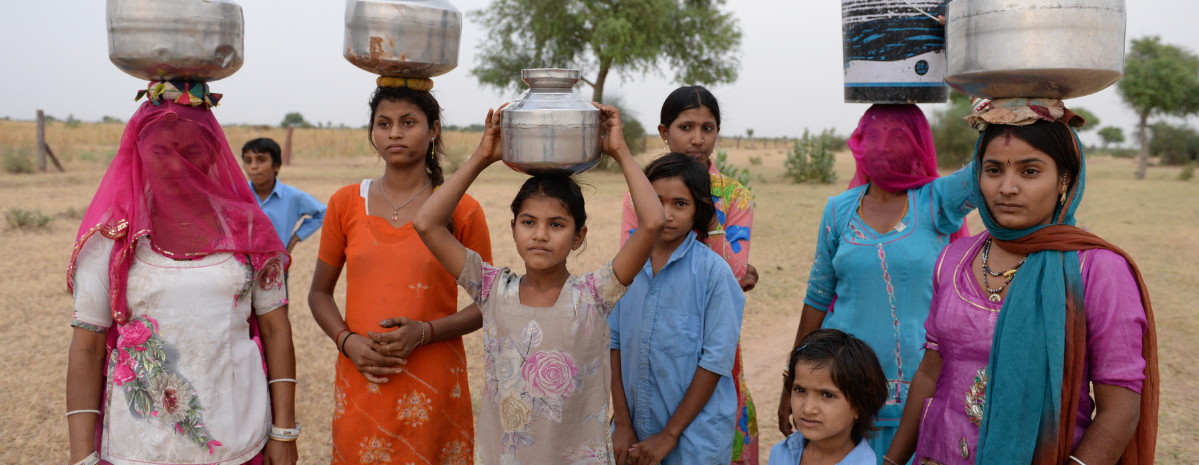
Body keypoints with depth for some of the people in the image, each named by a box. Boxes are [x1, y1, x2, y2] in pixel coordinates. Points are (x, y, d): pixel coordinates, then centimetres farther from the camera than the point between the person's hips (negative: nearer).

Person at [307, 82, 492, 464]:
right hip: (360, 382, 2)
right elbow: (320, 293, 11)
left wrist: (425, 332, -14)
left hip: (434, 387, -2)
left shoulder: (462, 211, -2)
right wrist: (347, 341, -7)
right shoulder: (346, 204, 5)